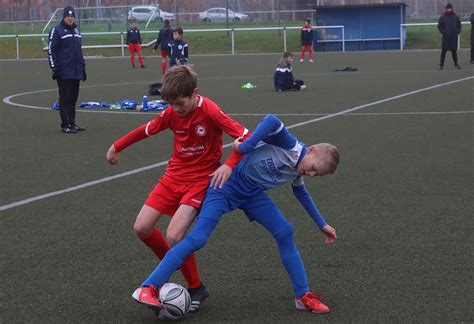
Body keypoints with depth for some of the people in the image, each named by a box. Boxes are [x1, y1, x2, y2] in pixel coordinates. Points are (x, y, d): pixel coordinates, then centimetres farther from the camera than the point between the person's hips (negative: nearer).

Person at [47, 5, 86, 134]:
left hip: (76, 72, 7)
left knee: (73, 98, 10)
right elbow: (51, 50, -9)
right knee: (65, 98, -5)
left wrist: (83, 67, 21)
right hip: (64, 72, -7)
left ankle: (72, 123, 17)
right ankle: (66, 125, -3)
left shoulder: (76, 30, 16)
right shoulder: (57, 30, -6)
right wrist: (55, 68, -14)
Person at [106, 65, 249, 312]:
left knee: (174, 235, -21)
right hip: (173, 176, 6)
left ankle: (196, 288, 1)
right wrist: (116, 147, 22)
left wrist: (229, 165, -35)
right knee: (141, 228, -3)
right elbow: (146, 130, 14)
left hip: (201, 180, -6)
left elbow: (245, 137, -22)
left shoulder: (210, 111, -20)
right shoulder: (172, 112, -4)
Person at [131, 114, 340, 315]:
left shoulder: (297, 172, 6)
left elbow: (302, 194, 28)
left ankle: (303, 296, 10)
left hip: (252, 193, 8)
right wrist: (246, 146, -38)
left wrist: (321, 224, 32)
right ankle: (147, 289, -15)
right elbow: (272, 121, -39)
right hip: (227, 186, -8)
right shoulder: (289, 145, -20)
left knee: (285, 233, -1)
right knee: (197, 238, -18)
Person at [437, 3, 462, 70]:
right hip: (446, 37, -3)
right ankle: (441, 65, -1)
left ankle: (456, 64, 16)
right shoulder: (442, 18, 0)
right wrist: (443, 33, -9)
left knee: (454, 51, 9)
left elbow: (459, 26, 14)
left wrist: (457, 32, 0)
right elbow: (439, 26, 0)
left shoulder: (456, 17, 8)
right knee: (443, 51, -4)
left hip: (454, 37, 3)